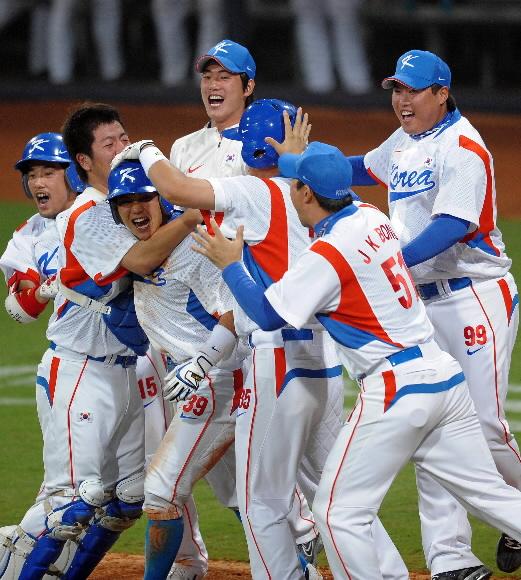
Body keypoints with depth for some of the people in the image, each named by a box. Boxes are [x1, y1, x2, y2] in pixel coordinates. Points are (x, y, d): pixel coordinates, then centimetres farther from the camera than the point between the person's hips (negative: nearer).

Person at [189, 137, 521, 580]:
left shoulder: (327, 255, -13)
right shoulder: (373, 218, 10)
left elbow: (268, 315, -7)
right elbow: (337, 191, 35)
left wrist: (230, 265, 5)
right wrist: (297, 157, 44)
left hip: (395, 390, -9)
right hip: (447, 377, 9)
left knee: (338, 511, 0)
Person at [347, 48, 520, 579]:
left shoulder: (463, 147, -13)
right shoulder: (402, 144, 13)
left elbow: (451, 227, -23)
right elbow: (363, 168, 32)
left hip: (476, 297, -8)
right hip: (422, 301, 8)